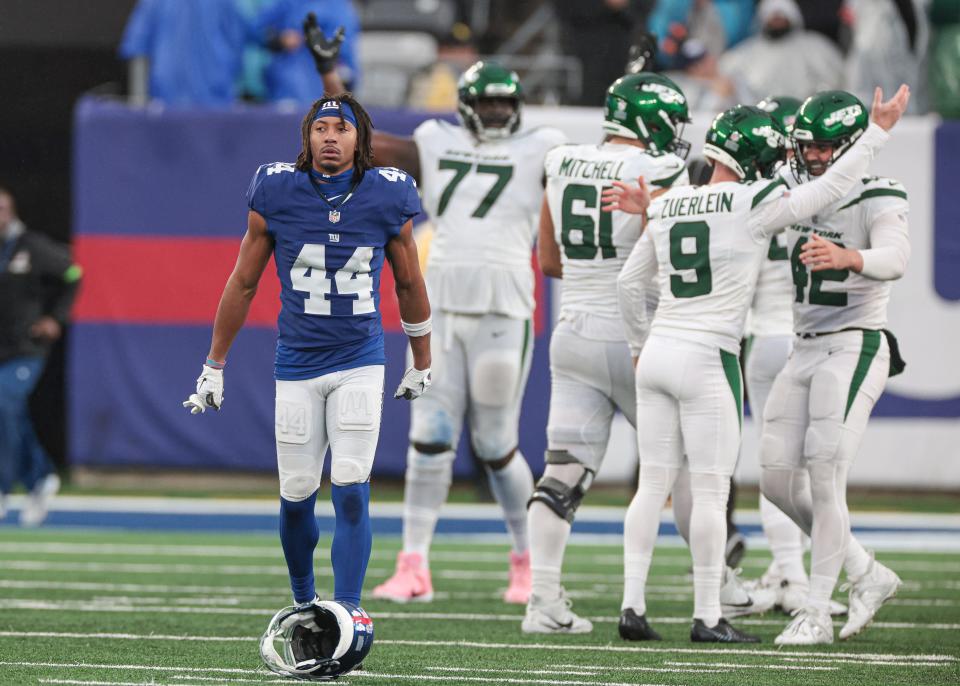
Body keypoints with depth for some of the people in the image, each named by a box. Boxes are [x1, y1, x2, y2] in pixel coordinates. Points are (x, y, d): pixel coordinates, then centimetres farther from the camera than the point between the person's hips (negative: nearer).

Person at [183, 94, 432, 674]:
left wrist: (422, 363, 21)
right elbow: (243, 284, 7)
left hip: (360, 364, -1)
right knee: (297, 495, 4)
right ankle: (304, 604, 26)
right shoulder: (276, 196, -4)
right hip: (297, 365, 1)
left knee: (351, 491, -12)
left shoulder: (386, 199, -2)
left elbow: (409, 284, 13)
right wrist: (214, 367, 10)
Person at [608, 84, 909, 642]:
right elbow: (831, 188, -2)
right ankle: (708, 616, 1)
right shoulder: (755, 205, -9)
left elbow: (631, 282, 16)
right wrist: (878, 132, 7)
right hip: (707, 360, -6)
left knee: (653, 485, 9)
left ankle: (633, 602, 6)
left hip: (658, 352, 6)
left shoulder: (669, 206, 9)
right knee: (711, 489, -1)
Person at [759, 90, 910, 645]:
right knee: (780, 481, 4)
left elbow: (895, 259, -31)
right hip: (805, 350, 8)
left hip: (855, 346, -8)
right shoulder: (794, 190, 9)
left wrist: (846, 257, -52)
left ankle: (817, 613, -6)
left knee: (824, 478, -13)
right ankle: (869, 576, 18)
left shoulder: (878, 199, -12)